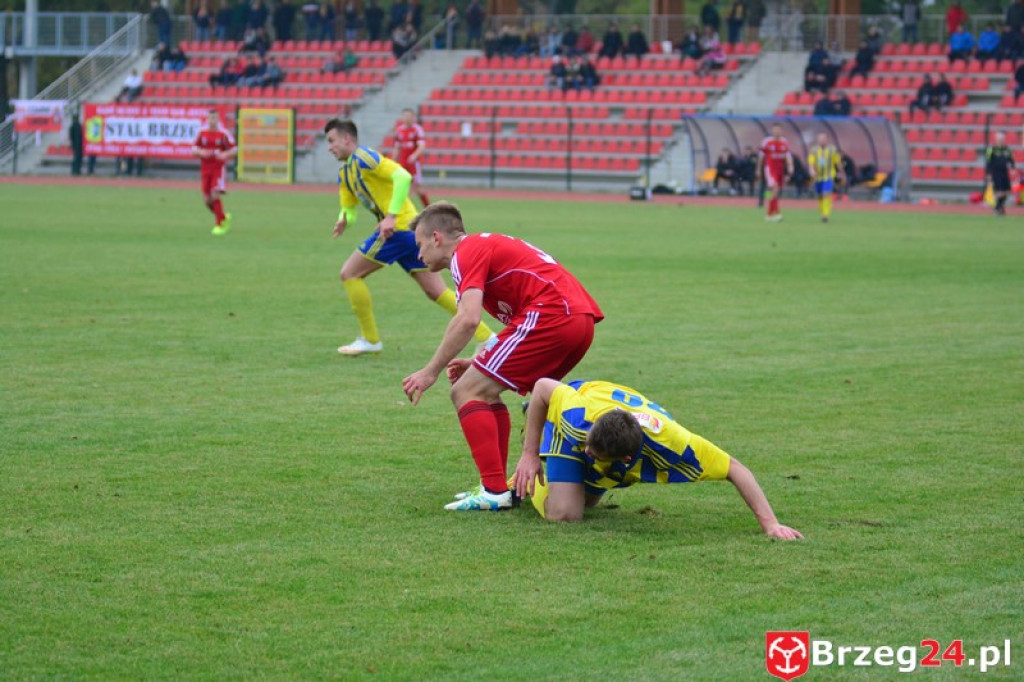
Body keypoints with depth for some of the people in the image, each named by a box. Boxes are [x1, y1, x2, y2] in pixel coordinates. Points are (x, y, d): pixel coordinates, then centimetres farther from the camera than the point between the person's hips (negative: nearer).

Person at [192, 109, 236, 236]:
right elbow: (194, 149, 9)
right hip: (205, 170, 4)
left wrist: (224, 155, -20)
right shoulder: (202, 133, 5)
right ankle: (224, 217, 28)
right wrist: (201, 152, -13)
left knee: (215, 196, -18)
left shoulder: (223, 134, -5)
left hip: (219, 169, -4)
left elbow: (234, 149, -1)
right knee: (207, 200, 2)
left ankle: (220, 225, -7)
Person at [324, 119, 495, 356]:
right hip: (410, 230, 9)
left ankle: (370, 340, 4)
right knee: (437, 292, 7)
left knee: (349, 274, -2)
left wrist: (391, 216, -27)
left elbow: (403, 176, -21)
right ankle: (486, 337, 5)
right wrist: (344, 220, -3)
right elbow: (349, 206, 22)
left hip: (398, 228, -9)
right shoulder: (344, 173, 19)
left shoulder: (363, 157, -10)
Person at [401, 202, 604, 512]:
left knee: (466, 392, -4)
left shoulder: (465, 253, -1)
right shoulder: (487, 245, 28)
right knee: (486, 392, 21)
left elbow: (468, 318, -18)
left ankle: (495, 491, -12)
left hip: (550, 315, -10)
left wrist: (431, 372, -12)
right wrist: (478, 364, 21)